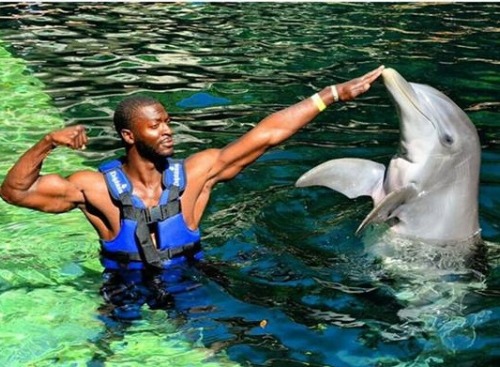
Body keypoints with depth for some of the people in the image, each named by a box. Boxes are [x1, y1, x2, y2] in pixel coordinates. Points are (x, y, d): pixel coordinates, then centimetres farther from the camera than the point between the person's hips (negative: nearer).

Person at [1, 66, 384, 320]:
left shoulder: (196, 172, -9)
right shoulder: (98, 187, -14)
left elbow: (266, 134, -12)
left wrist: (334, 93, -15)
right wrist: (47, 143, -27)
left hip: (189, 291, 1)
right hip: (129, 301, 0)